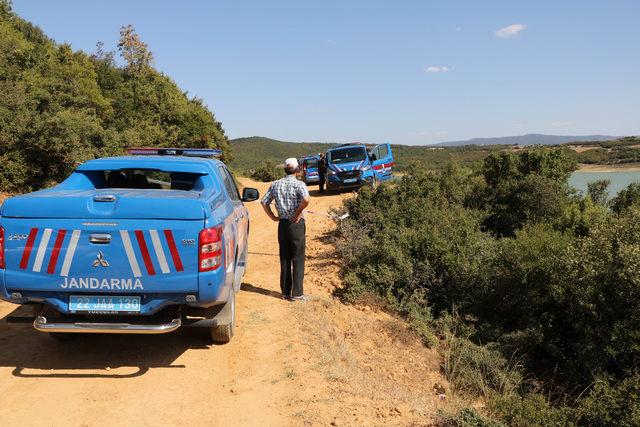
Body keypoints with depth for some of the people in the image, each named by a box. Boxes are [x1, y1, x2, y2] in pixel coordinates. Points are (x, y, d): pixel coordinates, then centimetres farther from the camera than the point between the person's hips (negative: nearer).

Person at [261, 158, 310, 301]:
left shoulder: (275, 184, 6)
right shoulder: (299, 184, -10)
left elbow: (264, 202, 6)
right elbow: (306, 199, -28)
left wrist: (273, 217, 9)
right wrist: (298, 213, -15)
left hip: (282, 224, 5)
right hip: (296, 224, -5)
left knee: (284, 259, 13)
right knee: (298, 260, 2)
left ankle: (285, 292, 19)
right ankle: (296, 293, 4)